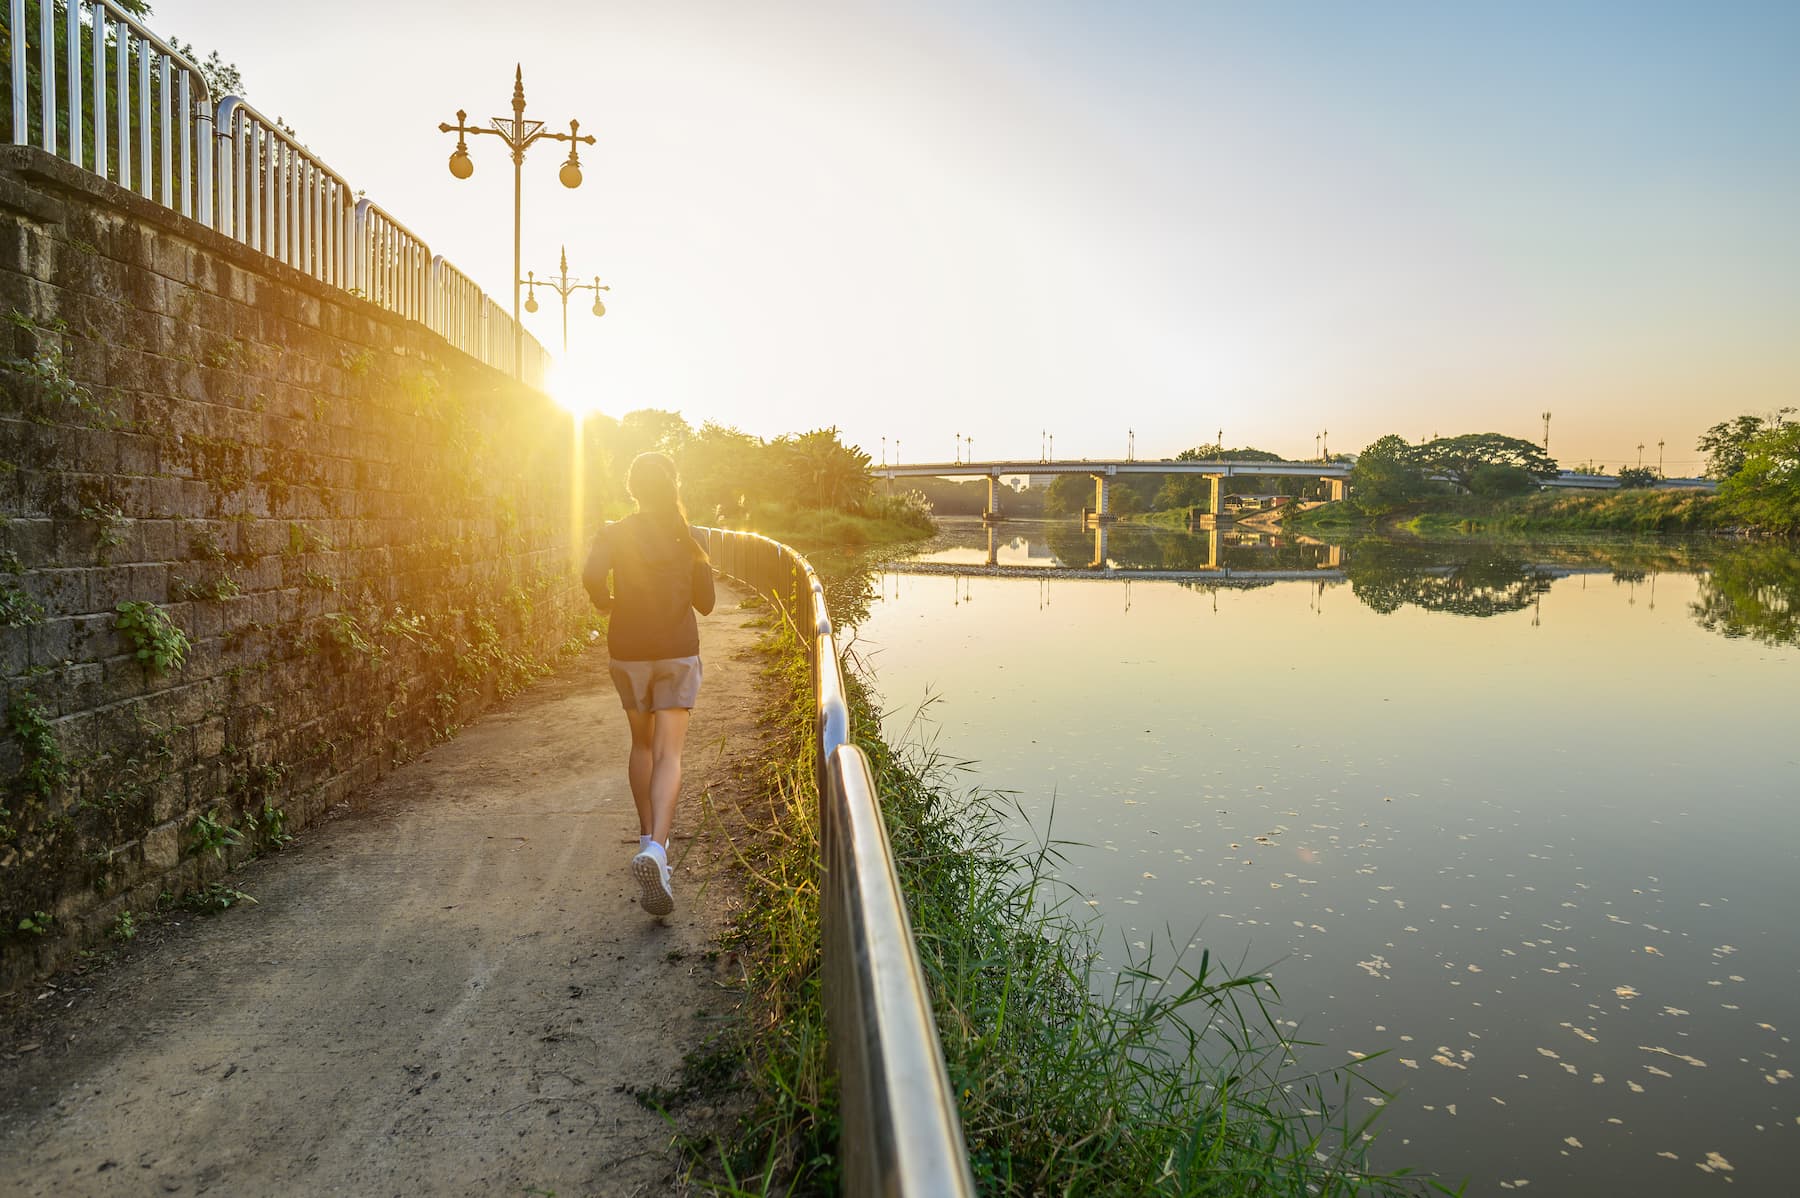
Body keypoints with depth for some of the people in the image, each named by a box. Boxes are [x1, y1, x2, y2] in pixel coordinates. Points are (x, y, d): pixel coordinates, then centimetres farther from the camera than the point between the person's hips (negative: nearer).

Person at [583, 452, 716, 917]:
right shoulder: (689, 538, 1)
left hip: (628, 651, 1)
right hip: (678, 651, -1)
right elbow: (705, 603, 5)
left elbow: (591, 577, -19)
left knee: (642, 744, 21)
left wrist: (606, 602, 1)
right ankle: (655, 849, -26)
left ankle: (649, 837, 30)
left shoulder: (615, 534, -1)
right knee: (668, 755, -7)